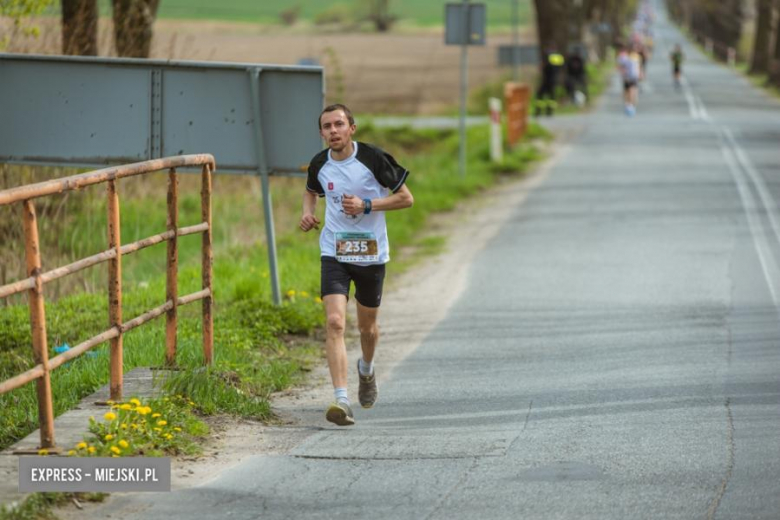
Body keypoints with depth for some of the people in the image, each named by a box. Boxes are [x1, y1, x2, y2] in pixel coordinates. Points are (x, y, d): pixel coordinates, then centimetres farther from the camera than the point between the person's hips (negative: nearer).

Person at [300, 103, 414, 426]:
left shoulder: (373, 159, -11)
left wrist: (367, 205, -18)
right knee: (335, 322, -18)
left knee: (367, 326, 16)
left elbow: (406, 198, -6)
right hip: (334, 254, 1)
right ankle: (341, 400, -24)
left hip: (371, 254, -1)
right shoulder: (320, 164, -1)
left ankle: (366, 369, 51)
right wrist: (308, 212, 2)